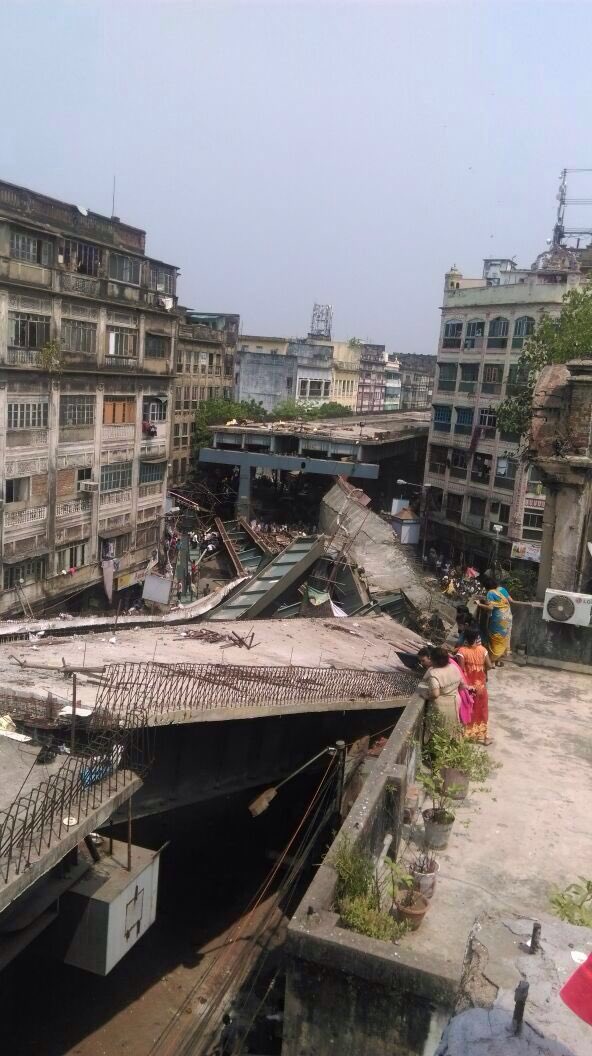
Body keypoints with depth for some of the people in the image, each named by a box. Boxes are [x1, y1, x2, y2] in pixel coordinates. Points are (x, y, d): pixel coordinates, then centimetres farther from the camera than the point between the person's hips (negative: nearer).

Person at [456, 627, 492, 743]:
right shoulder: (482, 649, -10)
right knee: (480, 710, 16)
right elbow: (489, 666, -8)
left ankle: (467, 734, 21)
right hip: (480, 685, 2)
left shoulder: (462, 651, -19)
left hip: (467, 685, -2)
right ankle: (482, 735, 23)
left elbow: (461, 669, -18)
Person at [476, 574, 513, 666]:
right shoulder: (502, 589, 3)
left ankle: (493, 661, 10)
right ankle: (500, 660, 29)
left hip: (498, 619, -7)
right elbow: (510, 600, 11)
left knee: (495, 641, 6)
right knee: (504, 640, 17)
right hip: (507, 617, 7)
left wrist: (479, 604, -15)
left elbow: (490, 607, -26)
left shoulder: (490, 593, -17)